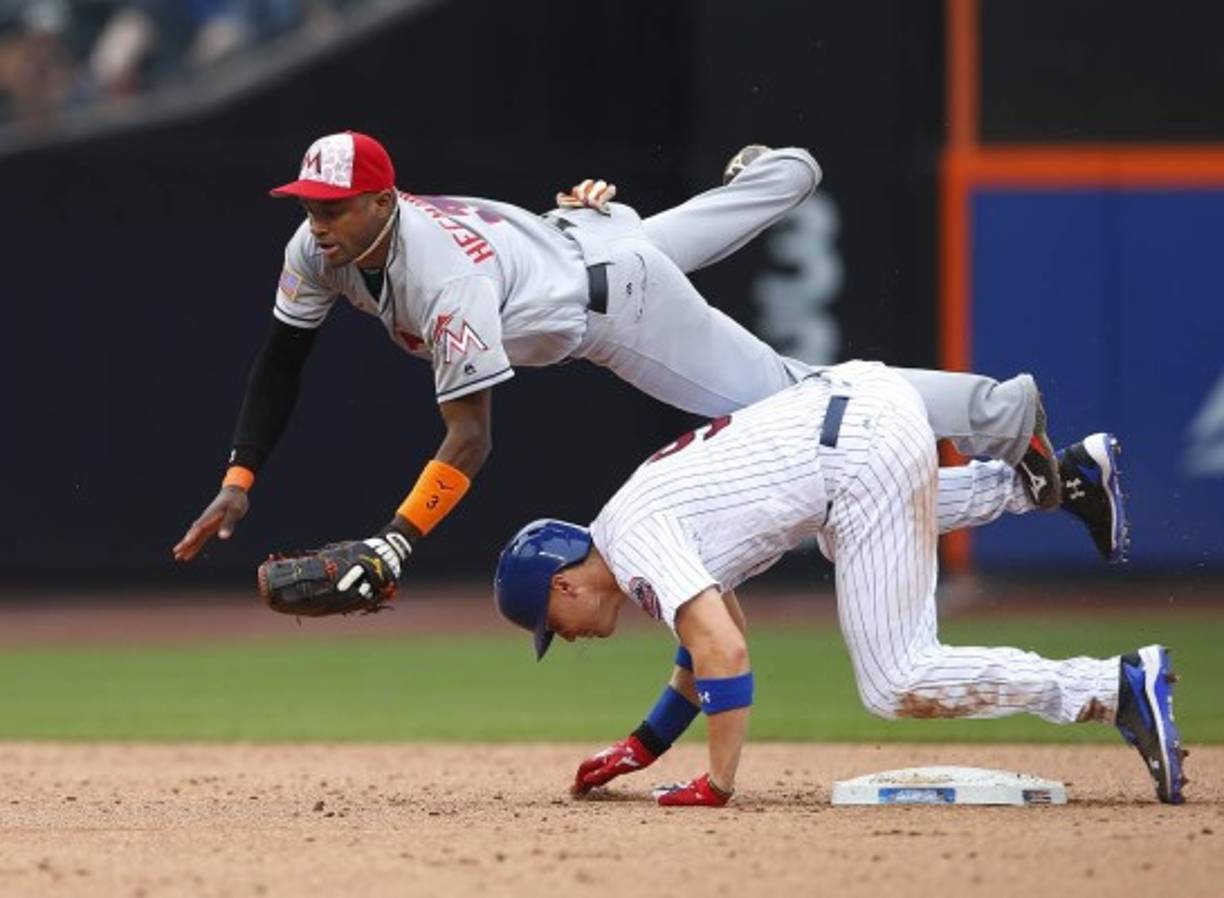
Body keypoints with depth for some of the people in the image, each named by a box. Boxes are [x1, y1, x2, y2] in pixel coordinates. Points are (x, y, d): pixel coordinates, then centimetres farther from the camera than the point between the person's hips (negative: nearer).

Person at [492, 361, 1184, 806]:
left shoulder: (633, 542, -9)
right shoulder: (633, 519, 19)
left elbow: (724, 652, -21)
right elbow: (717, 631, 33)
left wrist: (716, 786, -17)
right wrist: (644, 746, 34)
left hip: (863, 449, -10)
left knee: (897, 684, -10)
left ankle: (1122, 686, -17)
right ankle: (1061, 475, 38)